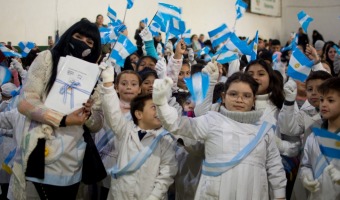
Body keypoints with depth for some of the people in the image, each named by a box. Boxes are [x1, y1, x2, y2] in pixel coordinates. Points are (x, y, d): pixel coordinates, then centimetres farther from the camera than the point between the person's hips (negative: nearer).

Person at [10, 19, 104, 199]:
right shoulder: (47, 58, 2)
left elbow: (97, 125, 12)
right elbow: (25, 103, -9)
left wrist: (89, 115, -10)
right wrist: (63, 120, -16)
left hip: (74, 162, 5)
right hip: (44, 155, -4)